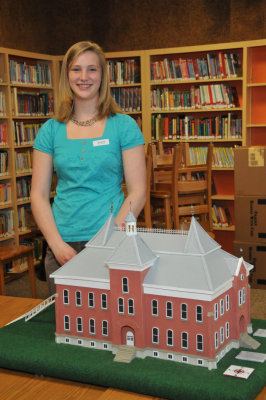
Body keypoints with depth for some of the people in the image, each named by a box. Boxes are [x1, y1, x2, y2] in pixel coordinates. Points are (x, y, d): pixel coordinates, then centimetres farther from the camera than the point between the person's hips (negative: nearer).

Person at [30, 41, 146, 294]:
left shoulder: (124, 126, 0)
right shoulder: (51, 130, 7)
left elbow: (138, 192, -4)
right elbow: (38, 195, 5)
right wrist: (57, 244, -7)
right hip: (61, 246, 2)